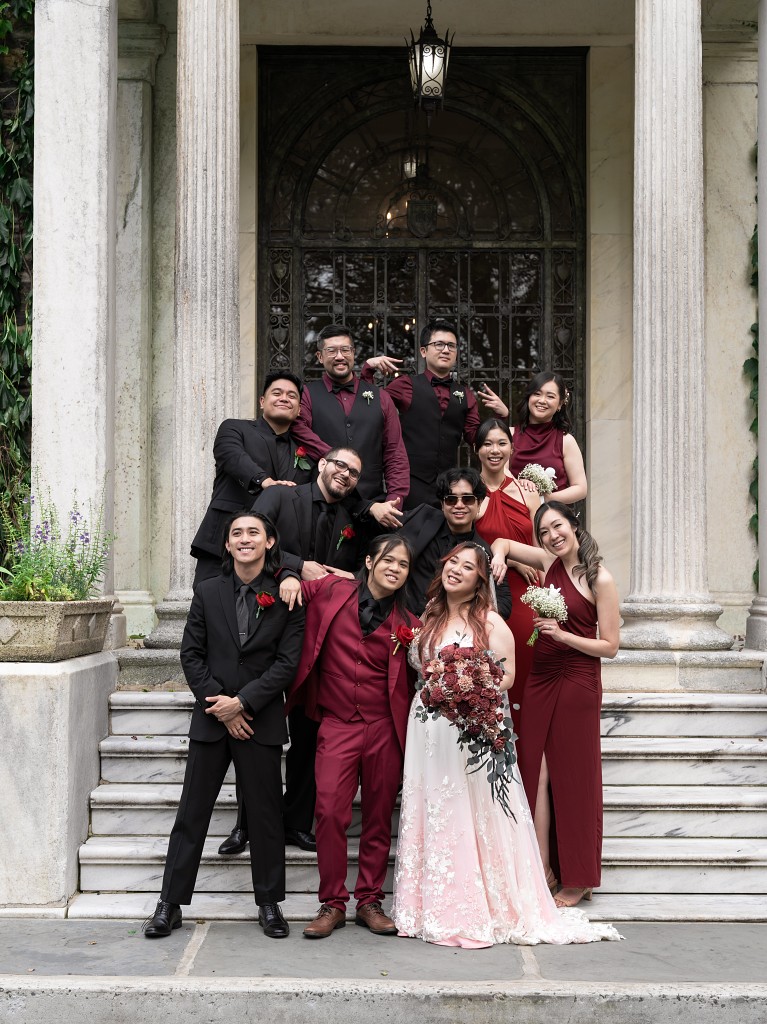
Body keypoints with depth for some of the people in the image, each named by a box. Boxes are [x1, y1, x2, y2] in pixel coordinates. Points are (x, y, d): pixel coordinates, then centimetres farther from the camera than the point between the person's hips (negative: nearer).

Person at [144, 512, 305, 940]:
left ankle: (270, 903, 20)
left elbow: (287, 662, -6)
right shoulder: (208, 592, 5)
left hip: (262, 719, -1)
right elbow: (192, 655, 3)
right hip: (211, 720, 2)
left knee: (267, 815, 6)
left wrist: (242, 702, -13)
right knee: (192, 813, 6)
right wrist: (220, 705, -7)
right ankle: (171, 904, 16)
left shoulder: (287, 597, -2)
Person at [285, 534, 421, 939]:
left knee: (379, 818, 7)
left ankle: (369, 902, 20)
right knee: (330, 813, -8)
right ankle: (332, 904, 6)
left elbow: (421, 677, 8)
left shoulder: (406, 623, 5)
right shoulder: (331, 591, 2)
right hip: (337, 725, -1)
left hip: (384, 728, 1)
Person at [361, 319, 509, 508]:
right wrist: (368, 369, -9)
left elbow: (476, 438, 15)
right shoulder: (406, 386, 4)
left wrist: (502, 414, 1)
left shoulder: (465, 395, 13)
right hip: (413, 484, -3)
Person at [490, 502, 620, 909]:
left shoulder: (600, 578, -10)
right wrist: (499, 556, -3)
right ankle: (543, 869, 16)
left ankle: (579, 880, 13)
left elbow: (610, 646, -9)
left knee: (573, 778, 2)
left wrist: (563, 634, -19)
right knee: (535, 773, 6)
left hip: (577, 684, -6)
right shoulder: (550, 562, 7)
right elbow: (503, 542, 19)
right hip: (540, 680, 6)